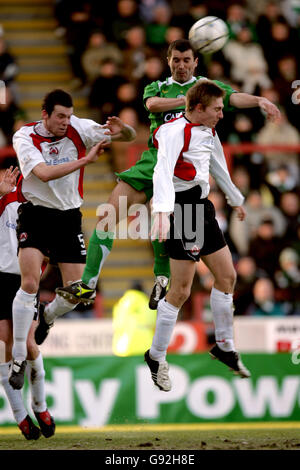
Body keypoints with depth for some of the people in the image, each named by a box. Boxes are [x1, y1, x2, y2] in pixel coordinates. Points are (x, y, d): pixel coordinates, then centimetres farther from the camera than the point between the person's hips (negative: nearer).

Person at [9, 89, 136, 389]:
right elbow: (43, 173, -27)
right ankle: (19, 359, -9)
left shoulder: (79, 129, -3)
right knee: (30, 283, -20)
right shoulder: (25, 137, -10)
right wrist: (86, 159, -31)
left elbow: (130, 137, 1)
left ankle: (47, 317, 36)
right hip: (35, 214, -3)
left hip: (68, 217, 3)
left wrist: (121, 129, -23)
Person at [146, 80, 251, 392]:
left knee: (227, 276, 13)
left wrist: (236, 199, 42)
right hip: (182, 210, -9)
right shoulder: (176, 132, -17)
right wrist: (162, 210, -48)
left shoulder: (208, 131, 12)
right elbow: (163, 171, -33)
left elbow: (218, 167, 30)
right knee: (181, 290, -9)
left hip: (202, 209, 9)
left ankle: (224, 347, 28)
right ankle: (156, 357, 3)